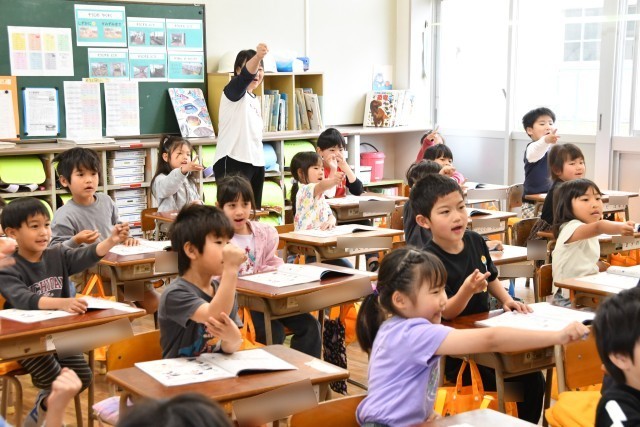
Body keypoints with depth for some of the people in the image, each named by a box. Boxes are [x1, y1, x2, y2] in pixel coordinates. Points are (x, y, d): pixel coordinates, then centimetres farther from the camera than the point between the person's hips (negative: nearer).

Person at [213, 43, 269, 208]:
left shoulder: (255, 100, 20)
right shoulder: (234, 91, -3)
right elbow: (246, 75, -26)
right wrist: (257, 56, -45)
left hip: (255, 162, 8)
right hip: (233, 162, -8)